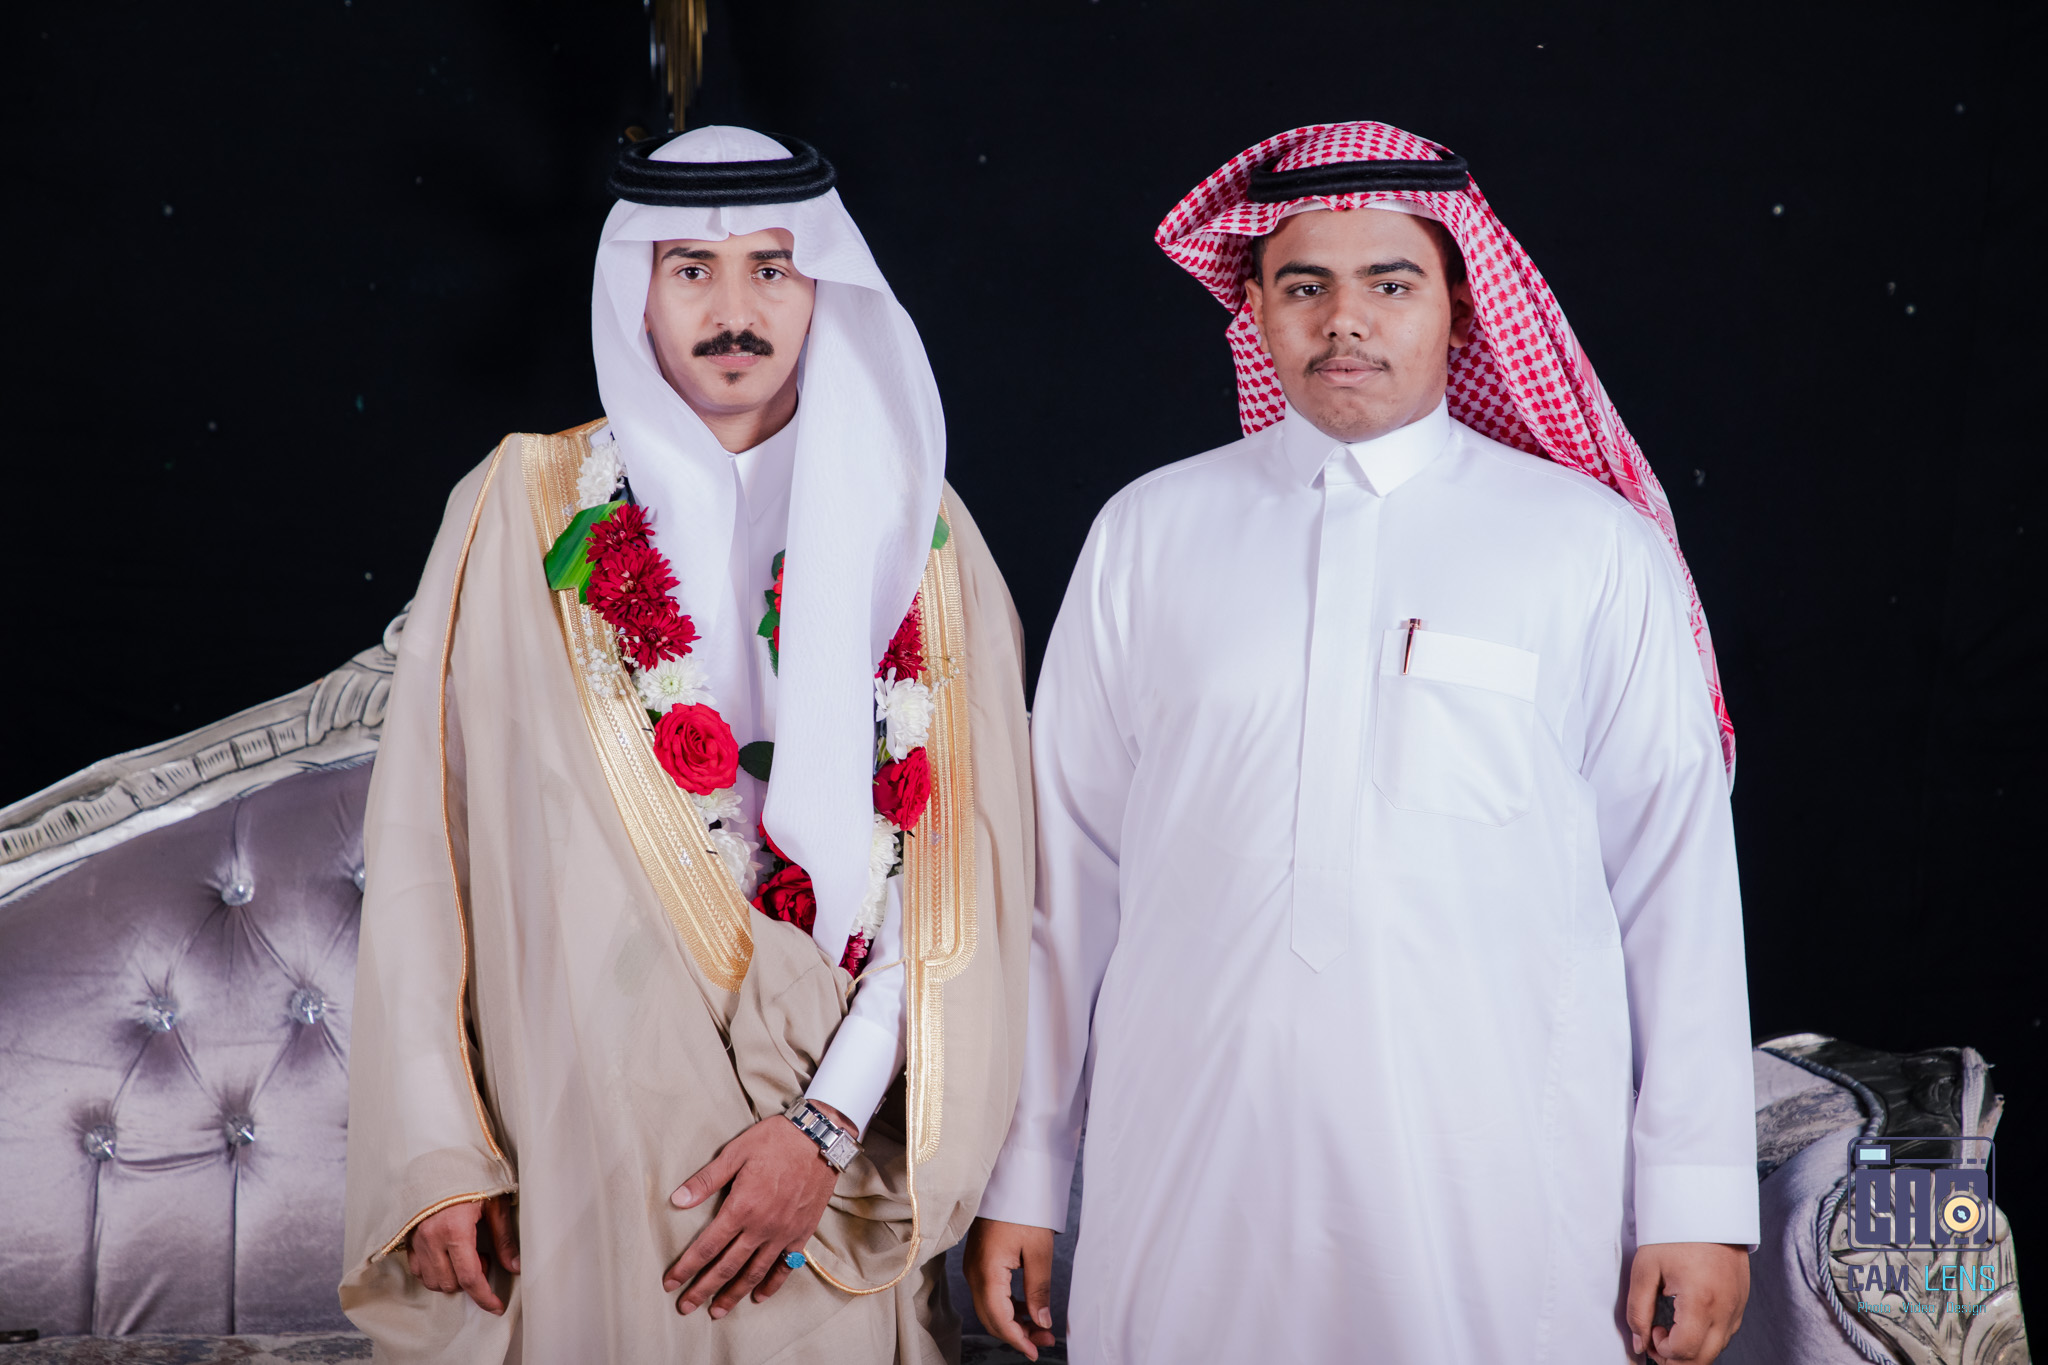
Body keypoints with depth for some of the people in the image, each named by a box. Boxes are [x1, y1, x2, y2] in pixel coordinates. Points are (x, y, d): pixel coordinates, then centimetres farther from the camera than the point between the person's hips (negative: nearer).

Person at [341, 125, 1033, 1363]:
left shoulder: (914, 530, 4)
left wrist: (832, 1123, -12)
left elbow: (961, 867, -2)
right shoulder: (528, 509, 3)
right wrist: (438, 1154, -5)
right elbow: (428, 849, 0)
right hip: (575, 1158, 0)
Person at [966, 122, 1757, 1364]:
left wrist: (1698, 1205, -1)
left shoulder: (1594, 546, 3)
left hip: (1497, 1181, -1)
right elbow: (1066, 867, 7)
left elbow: (1678, 876, 2)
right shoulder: (1147, 536, 6)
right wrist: (1019, 1178, 7)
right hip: (1189, 1169, 1)